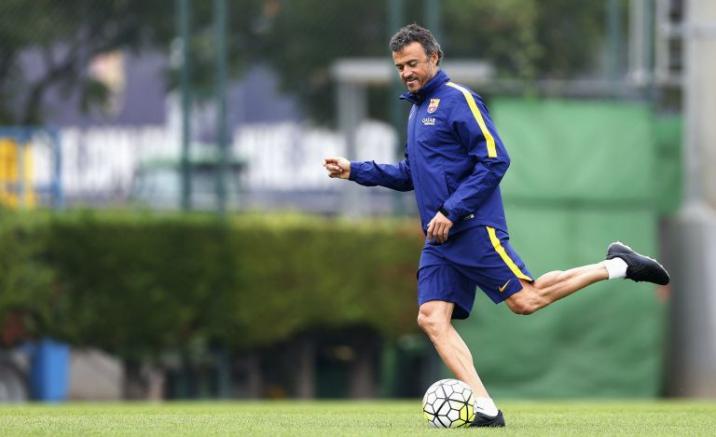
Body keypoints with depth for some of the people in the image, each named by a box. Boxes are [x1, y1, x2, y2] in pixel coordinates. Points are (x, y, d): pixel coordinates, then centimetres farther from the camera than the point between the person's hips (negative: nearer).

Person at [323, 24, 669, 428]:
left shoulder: (456, 99, -7)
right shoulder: (417, 109, 19)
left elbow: (495, 160, -14)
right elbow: (410, 175, 30)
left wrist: (452, 211, -17)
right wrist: (355, 171, 20)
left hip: (474, 229, -8)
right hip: (439, 241, 8)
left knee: (525, 300, -11)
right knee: (432, 318, -6)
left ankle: (616, 266, 4)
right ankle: (485, 409, -10)